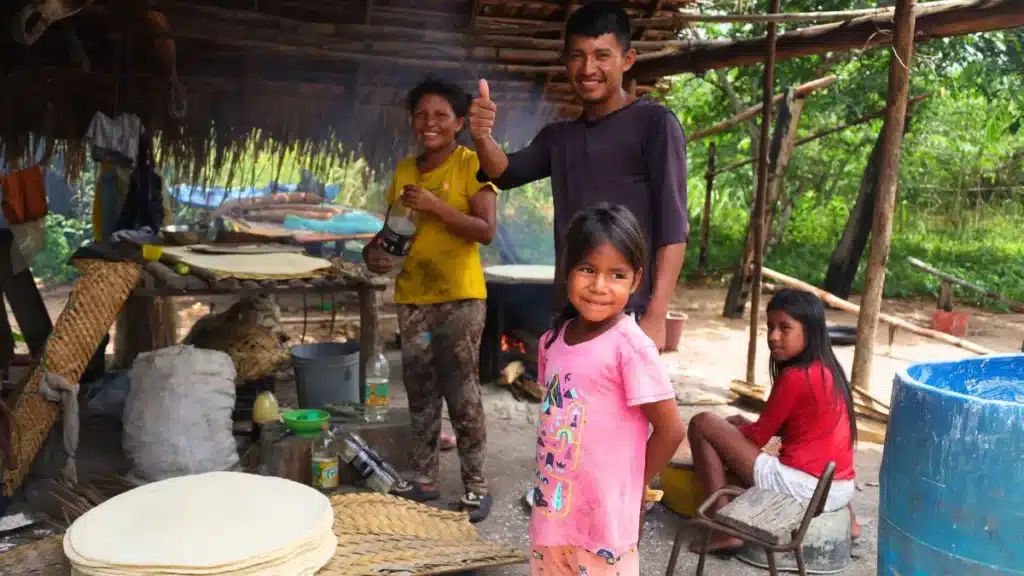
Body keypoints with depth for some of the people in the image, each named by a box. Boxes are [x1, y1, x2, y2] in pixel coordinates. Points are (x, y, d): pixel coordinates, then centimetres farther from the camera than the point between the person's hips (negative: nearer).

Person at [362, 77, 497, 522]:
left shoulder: (472, 164, -6)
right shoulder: (404, 170, 11)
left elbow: (486, 230, -15)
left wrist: (433, 205, -21)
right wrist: (374, 250, -2)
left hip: (460, 297, -5)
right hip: (412, 297, 6)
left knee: (463, 394, -3)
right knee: (420, 393, 11)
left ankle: (476, 487, 8)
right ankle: (424, 481, 22)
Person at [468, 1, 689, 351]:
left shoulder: (653, 123, -2)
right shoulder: (558, 137, 18)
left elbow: (672, 227, -8)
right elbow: (505, 173, 4)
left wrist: (655, 315, -16)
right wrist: (482, 137, -18)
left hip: (627, 315, -6)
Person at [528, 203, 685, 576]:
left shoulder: (630, 346, -18)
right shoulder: (553, 340, 2)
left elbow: (670, 429, -13)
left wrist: (630, 487, -2)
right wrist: (548, 487, 5)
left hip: (604, 515, -6)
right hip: (552, 510, 6)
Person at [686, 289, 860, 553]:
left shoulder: (795, 376, -15)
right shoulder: (827, 370, 10)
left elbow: (759, 437, -6)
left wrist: (732, 426, 13)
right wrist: (743, 424, 15)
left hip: (804, 488, -9)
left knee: (702, 423, -8)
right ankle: (846, 519, 29)